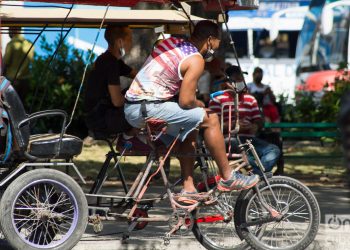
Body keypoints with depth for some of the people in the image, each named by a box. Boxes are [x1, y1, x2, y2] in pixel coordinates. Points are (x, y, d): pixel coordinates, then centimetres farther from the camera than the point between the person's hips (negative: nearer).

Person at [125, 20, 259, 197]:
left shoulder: (170, 42, 15)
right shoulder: (195, 60, -10)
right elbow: (186, 101, -14)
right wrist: (200, 104, 9)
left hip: (130, 107, 9)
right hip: (148, 108, -9)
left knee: (189, 129, 24)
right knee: (210, 119, -4)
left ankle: (188, 189, 20)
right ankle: (227, 178, 5)